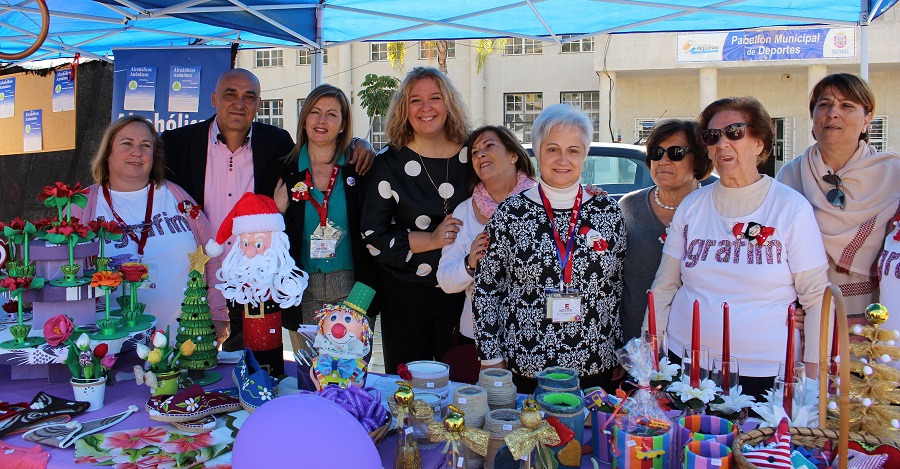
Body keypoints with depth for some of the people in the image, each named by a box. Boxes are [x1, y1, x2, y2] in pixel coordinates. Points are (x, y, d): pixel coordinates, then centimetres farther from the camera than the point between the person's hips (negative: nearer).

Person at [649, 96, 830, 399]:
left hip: (764, 373, -2)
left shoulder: (792, 207, -3)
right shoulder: (691, 205, 4)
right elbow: (664, 287, 8)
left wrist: (814, 380, -8)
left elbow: (817, 298, -3)